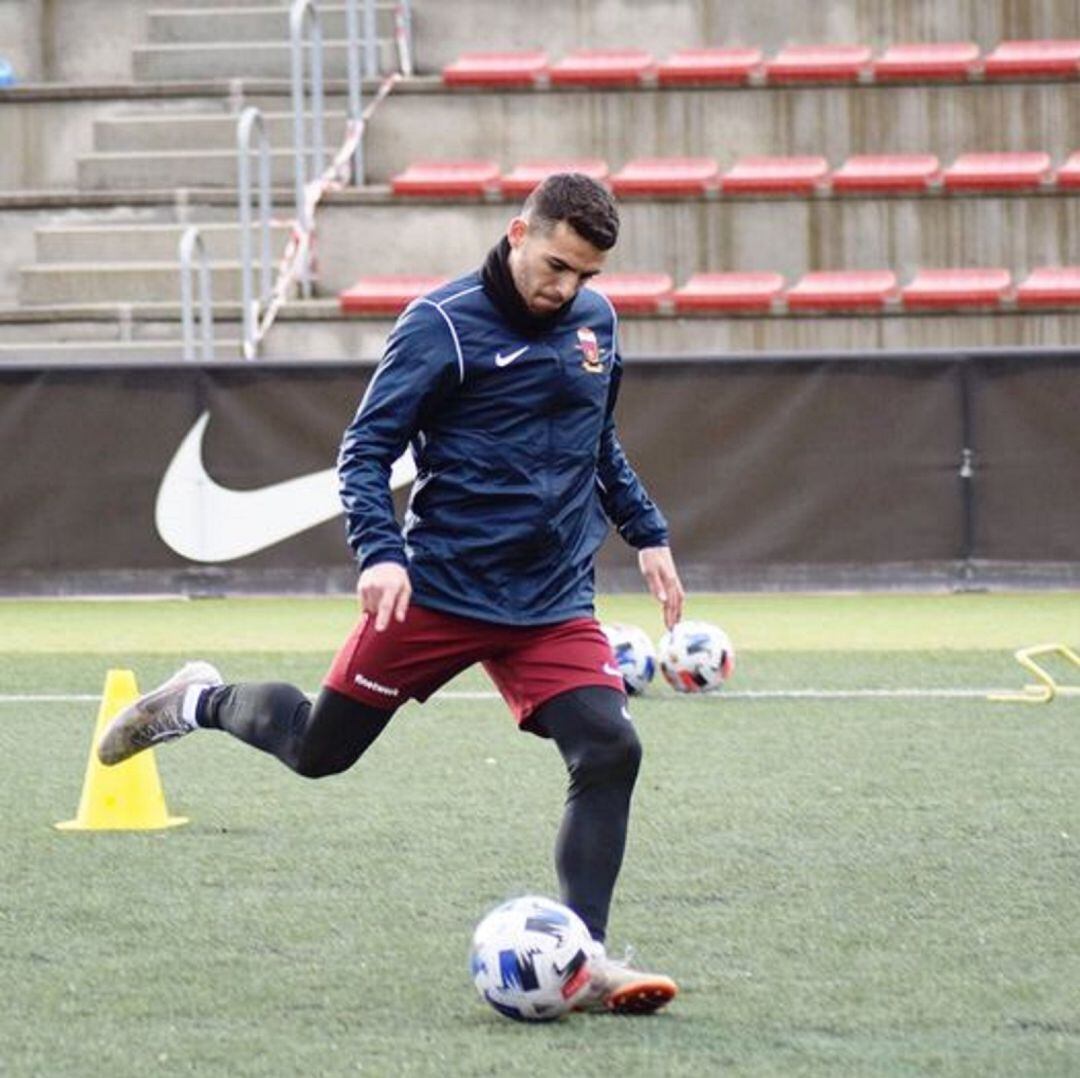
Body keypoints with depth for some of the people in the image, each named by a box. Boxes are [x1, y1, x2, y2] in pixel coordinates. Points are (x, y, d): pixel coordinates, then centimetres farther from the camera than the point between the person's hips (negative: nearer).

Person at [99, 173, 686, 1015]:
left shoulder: (596, 321, 8)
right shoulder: (443, 325, -11)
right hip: (440, 591, -4)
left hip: (553, 605, 4)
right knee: (318, 750, 4)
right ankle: (201, 702, 36)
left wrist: (647, 534, 21)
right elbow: (366, 451, -10)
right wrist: (381, 552, -25)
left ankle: (584, 956, -8)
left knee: (610, 750, -16)